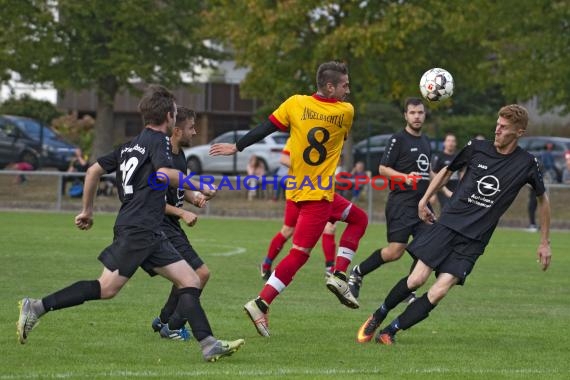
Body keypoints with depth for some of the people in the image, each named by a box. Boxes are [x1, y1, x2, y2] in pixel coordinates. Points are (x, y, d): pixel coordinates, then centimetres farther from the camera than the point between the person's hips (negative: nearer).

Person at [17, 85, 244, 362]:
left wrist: (87, 210, 29)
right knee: (106, 289, -12)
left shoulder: (130, 145, 21)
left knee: (190, 281, 2)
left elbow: (94, 170, 23)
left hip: (150, 234, 10)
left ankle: (209, 345, -8)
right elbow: (164, 173, -23)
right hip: (137, 228, -10)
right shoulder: (157, 140, -4)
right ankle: (36, 308, -8)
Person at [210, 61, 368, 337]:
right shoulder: (345, 112, -10)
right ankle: (261, 304, -13)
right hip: (318, 194, -7)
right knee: (299, 254, -6)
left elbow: (265, 129, -2)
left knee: (358, 219, 24)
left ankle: (338, 276, 19)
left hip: (296, 188, 7)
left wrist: (237, 147, 7)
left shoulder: (296, 104, -4)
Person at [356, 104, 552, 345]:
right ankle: (377, 317, 15)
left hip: (473, 241, -1)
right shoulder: (477, 148, -1)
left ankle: (390, 332, -3)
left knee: (438, 292, -14)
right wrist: (424, 199, 16)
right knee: (417, 279, -10)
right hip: (448, 224, 1)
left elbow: (543, 199, 11)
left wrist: (544, 242, 12)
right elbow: (448, 171, 17)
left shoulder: (526, 164, -4)